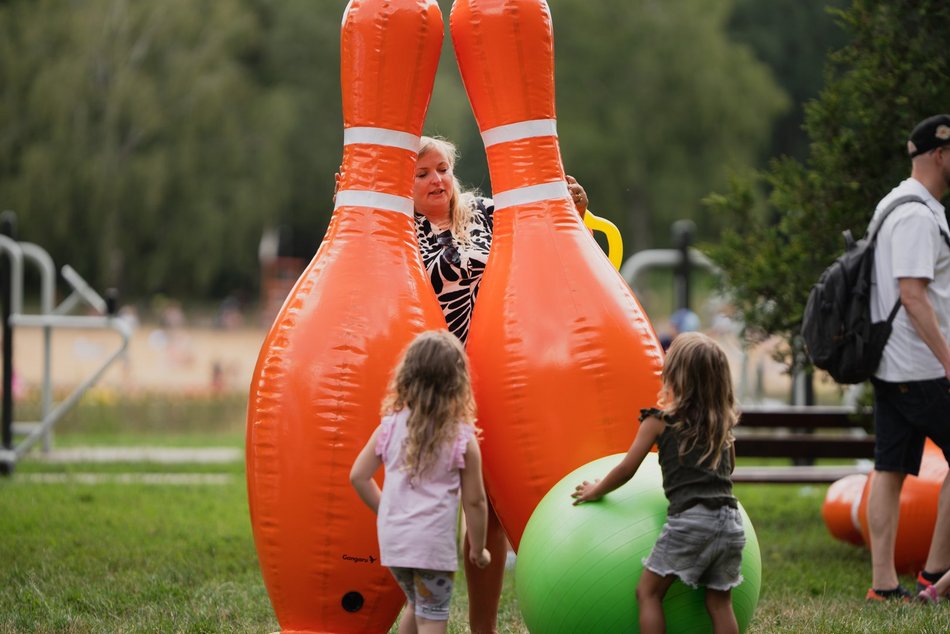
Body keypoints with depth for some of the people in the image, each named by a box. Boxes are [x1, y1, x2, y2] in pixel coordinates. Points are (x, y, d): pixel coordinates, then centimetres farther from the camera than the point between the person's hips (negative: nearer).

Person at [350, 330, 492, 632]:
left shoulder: (390, 427, 0)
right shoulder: (462, 438, -9)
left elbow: (359, 476, 3)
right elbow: (474, 501, -4)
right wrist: (478, 549, 9)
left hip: (393, 539, 4)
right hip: (433, 544, -4)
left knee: (416, 605, 26)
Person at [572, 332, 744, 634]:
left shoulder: (659, 421, 3)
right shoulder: (722, 422, 16)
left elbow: (626, 470, 7)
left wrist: (595, 492, 23)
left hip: (689, 519, -5)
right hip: (730, 519, 5)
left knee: (648, 591, 4)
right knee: (719, 602, 9)